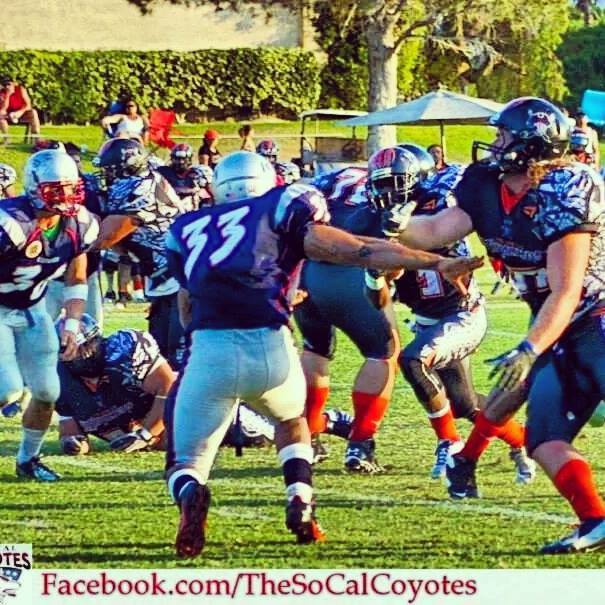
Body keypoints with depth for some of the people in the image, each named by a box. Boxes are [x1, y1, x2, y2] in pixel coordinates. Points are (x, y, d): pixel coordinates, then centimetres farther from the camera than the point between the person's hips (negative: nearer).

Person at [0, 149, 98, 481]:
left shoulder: (80, 225, -9)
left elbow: (76, 281, 6)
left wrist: (72, 326, -5)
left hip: (31, 308, 6)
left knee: (47, 392, 4)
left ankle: (28, 459, 26)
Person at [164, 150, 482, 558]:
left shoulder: (187, 229, 22)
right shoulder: (282, 209, 14)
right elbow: (358, 251, 1)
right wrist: (436, 263, -1)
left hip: (209, 353, 0)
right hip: (271, 349, 0)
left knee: (186, 463, 14)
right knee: (291, 418, 34)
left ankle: (190, 496, -21)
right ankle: (301, 505, 13)